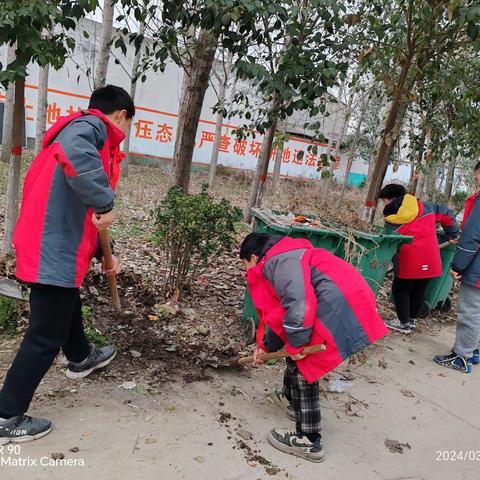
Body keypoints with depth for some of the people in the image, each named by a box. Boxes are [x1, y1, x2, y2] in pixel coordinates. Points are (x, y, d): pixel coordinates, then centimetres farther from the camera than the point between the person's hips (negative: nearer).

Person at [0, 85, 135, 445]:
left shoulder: (90, 135, 20)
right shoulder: (91, 125, -10)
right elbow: (73, 153, -38)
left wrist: (104, 254, 25)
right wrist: (106, 203, -29)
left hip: (52, 245, 11)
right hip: (54, 250, -11)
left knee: (67, 306, 30)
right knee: (45, 335, 2)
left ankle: (80, 358, 56)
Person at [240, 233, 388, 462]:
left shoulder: (275, 261, -9)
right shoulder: (284, 258, 24)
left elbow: (298, 302, -24)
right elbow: (276, 310, 30)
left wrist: (294, 343, -13)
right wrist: (265, 345, 32)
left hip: (340, 309, -10)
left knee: (303, 366, 3)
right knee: (297, 355, 23)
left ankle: (309, 441, 13)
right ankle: (292, 399, 45)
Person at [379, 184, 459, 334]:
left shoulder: (391, 222, -5)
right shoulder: (425, 207, 7)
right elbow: (447, 215, 16)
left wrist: (396, 265, 6)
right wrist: (452, 235, 26)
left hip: (409, 263, -5)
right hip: (430, 262, 6)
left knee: (400, 290, 10)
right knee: (419, 290, 18)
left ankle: (403, 323, 16)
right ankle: (412, 319, 32)